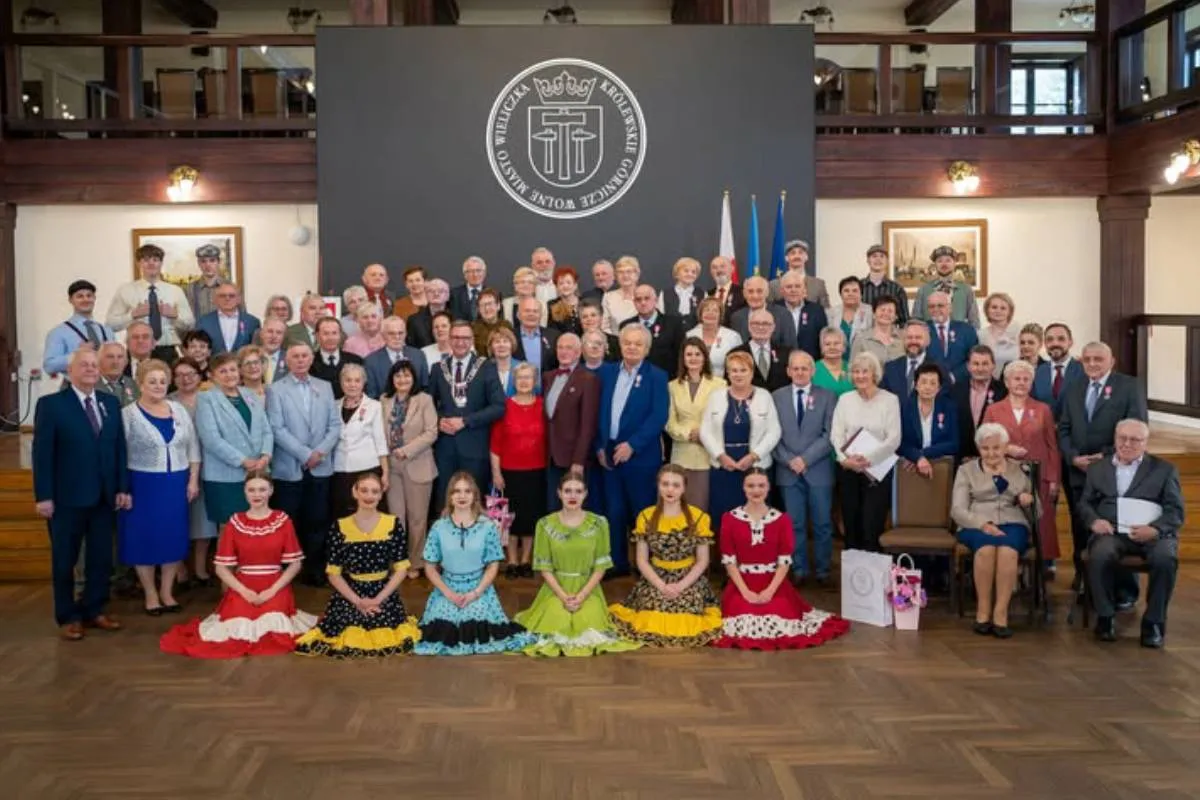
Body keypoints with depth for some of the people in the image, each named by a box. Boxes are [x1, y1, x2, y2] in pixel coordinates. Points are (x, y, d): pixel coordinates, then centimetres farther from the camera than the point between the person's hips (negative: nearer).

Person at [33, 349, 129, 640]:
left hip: (104, 497, 4)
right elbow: (42, 453, -8)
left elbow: (119, 448, 9)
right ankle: (68, 617, 20)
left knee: (101, 559, 10)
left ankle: (94, 611, 25)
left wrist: (122, 487, 3)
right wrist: (43, 496, -13)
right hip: (67, 498, -4)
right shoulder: (50, 404, -5)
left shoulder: (111, 403, 9)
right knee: (64, 561, 8)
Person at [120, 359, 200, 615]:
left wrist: (193, 479, 4)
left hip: (176, 485, 4)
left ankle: (167, 591, 21)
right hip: (143, 485, -3)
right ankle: (150, 594, 18)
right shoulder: (128, 414, -5)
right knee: (145, 538, 4)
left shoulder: (179, 411, 7)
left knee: (173, 537, 8)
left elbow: (193, 447, 10)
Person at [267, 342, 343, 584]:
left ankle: (315, 569, 16)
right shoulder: (276, 390, 0)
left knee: (318, 520, 7)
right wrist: (305, 454, -14)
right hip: (289, 468, -3)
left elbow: (335, 425, 6)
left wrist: (321, 451, -10)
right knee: (288, 523, 2)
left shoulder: (325, 387, 11)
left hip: (320, 467, 3)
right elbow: (277, 429, -9)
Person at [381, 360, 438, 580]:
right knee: (395, 516, 7)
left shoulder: (424, 400, -4)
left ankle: (415, 563, 18)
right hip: (391, 465, 3)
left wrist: (406, 451, -15)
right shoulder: (384, 400, 5)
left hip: (417, 466, -3)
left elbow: (431, 432, -9)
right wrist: (384, 458, -3)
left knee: (417, 518, 5)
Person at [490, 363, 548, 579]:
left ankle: (526, 560, 22)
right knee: (512, 515, 5)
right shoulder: (504, 406, -3)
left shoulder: (542, 406, 0)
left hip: (536, 471, 1)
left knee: (532, 515, 8)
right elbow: (495, 442, -2)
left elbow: (548, 438, 3)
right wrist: (496, 472, -5)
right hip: (510, 471, -1)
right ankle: (512, 561, 18)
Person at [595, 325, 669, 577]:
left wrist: (632, 445, -19)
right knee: (614, 511, 9)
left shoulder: (656, 376, -5)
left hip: (640, 456, -4)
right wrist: (599, 446, 2)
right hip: (609, 453, 4)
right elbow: (599, 412, 10)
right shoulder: (607, 372, 9)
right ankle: (617, 562, 20)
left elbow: (659, 416, -13)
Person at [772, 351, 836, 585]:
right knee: (794, 524, 5)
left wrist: (805, 458, -13)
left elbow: (830, 434, -5)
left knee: (822, 523, 5)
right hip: (788, 470, 1)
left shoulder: (827, 397, 3)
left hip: (818, 470, -1)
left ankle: (823, 570, 15)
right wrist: (788, 460, -11)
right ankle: (798, 569, 14)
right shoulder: (776, 397, 7)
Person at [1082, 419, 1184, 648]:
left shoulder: (1164, 469, 13)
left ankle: (1154, 621, -15)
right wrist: (1094, 520, -7)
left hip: (1153, 533, 0)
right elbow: (1085, 503, 17)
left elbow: (1176, 511, 4)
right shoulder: (1097, 468, 20)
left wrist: (1155, 528, -17)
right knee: (1100, 556, -34)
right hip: (1112, 531, 1)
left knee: (1165, 559, -34)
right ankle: (1105, 617, -13)